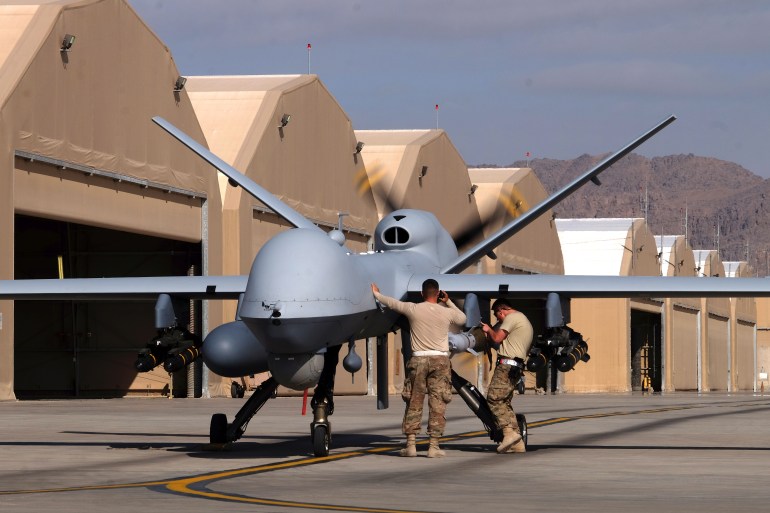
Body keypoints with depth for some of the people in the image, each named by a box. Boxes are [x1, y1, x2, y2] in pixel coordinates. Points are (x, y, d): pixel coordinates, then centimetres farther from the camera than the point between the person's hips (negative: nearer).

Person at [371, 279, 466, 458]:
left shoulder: (413, 309, 0)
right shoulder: (446, 312, 1)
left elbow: (391, 302, 16)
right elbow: (462, 319, 23)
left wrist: (376, 293, 34)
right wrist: (449, 302, 26)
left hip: (418, 360, 0)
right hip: (440, 359, 0)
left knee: (414, 402, 7)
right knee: (437, 403, 1)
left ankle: (411, 444, 5)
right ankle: (434, 446, -3)